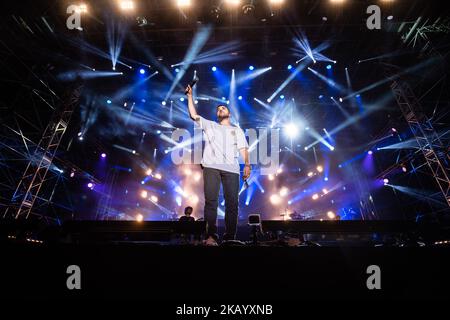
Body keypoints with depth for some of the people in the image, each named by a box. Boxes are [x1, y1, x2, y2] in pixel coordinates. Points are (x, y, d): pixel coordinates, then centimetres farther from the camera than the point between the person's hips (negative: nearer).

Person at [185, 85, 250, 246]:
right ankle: (211, 236, -21)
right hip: (211, 166, -1)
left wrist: (247, 164, -4)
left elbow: (243, 148, 12)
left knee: (232, 203, -8)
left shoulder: (237, 130, 26)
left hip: (231, 169, 1)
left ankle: (230, 238, -8)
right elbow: (193, 115, 16)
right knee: (211, 201, -14)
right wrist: (190, 96, 11)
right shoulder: (209, 125, 26)